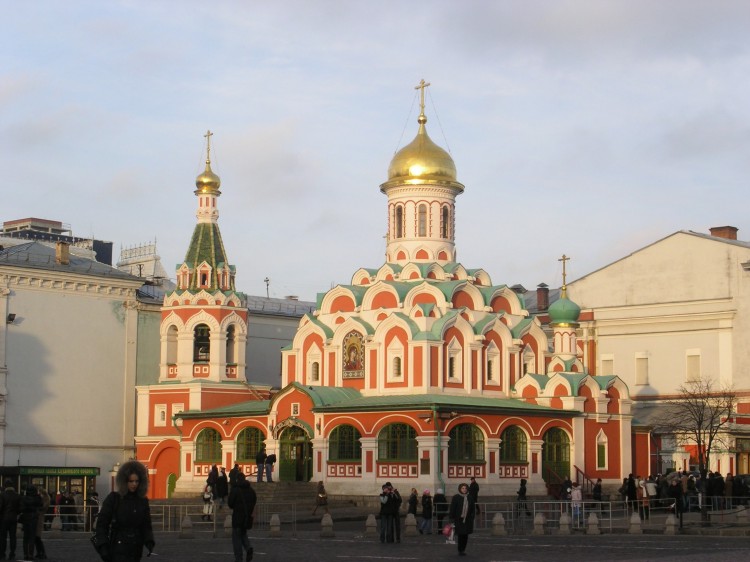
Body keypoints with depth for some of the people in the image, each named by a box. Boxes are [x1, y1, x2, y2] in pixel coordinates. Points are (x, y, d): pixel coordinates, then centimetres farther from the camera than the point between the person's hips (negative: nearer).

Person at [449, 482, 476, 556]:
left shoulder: (470, 497, 8)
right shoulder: (456, 497, -4)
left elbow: (473, 509, 15)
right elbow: (452, 509, -3)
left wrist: (472, 517, 7)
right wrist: (452, 519, -8)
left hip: (467, 520, 4)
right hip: (458, 520, -4)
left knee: (465, 535, 5)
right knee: (460, 535, -6)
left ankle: (463, 550, 16)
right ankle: (460, 551, 1)